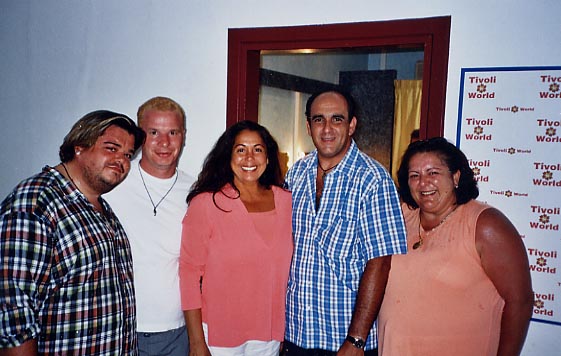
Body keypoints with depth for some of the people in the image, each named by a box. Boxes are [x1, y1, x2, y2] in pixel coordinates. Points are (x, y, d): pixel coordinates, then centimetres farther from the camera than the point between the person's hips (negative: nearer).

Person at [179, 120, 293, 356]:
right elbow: (189, 273, -10)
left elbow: (290, 265, 8)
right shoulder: (205, 204, -11)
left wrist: (290, 328, 7)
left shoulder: (285, 200, 1)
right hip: (219, 334, -3)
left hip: (270, 333, 4)